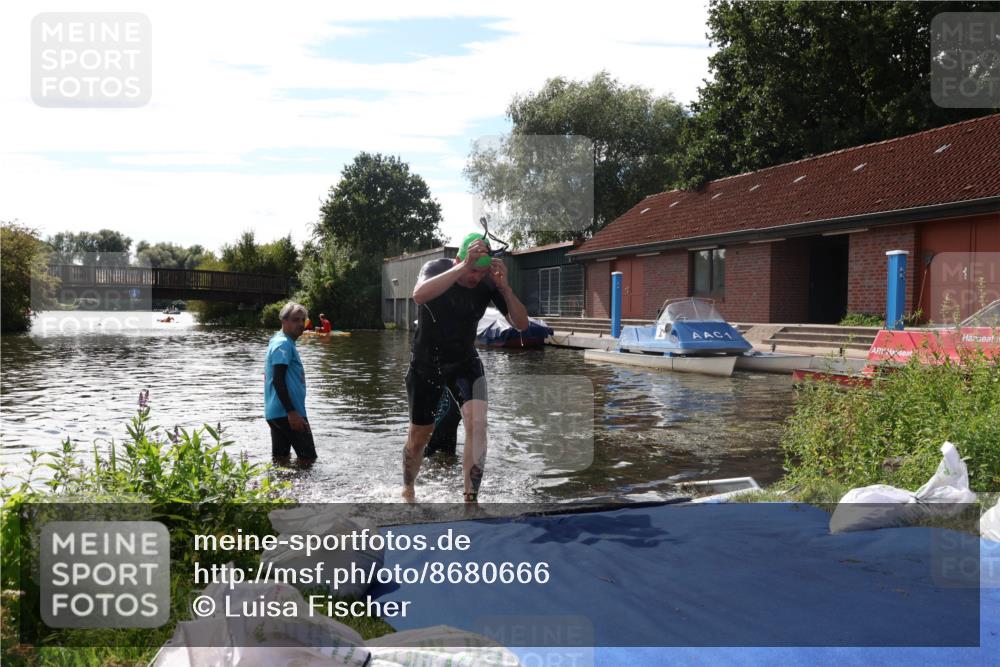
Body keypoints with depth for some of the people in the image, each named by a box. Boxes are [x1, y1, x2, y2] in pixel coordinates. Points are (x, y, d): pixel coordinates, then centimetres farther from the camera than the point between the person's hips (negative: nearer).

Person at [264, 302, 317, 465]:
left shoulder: (282, 342, 19)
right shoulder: (283, 344, -13)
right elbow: (278, 380, -22)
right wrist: (292, 412, -26)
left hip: (276, 413, 10)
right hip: (286, 412, -10)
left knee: (281, 458, 11)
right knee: (308, 457, -5)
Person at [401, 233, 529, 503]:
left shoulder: (488, 283, -13)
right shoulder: (437, 268, -19)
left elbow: (521, 324, -16)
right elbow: (420, 295, -43)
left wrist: (504, 287, -31)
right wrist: (463, 267, -49)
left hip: (465, 362, 1)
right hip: (425, 364, -1)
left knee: (477, 423, -22)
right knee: (419, 435, 11)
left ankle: (471, 499, -17)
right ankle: (408, 491, 39)